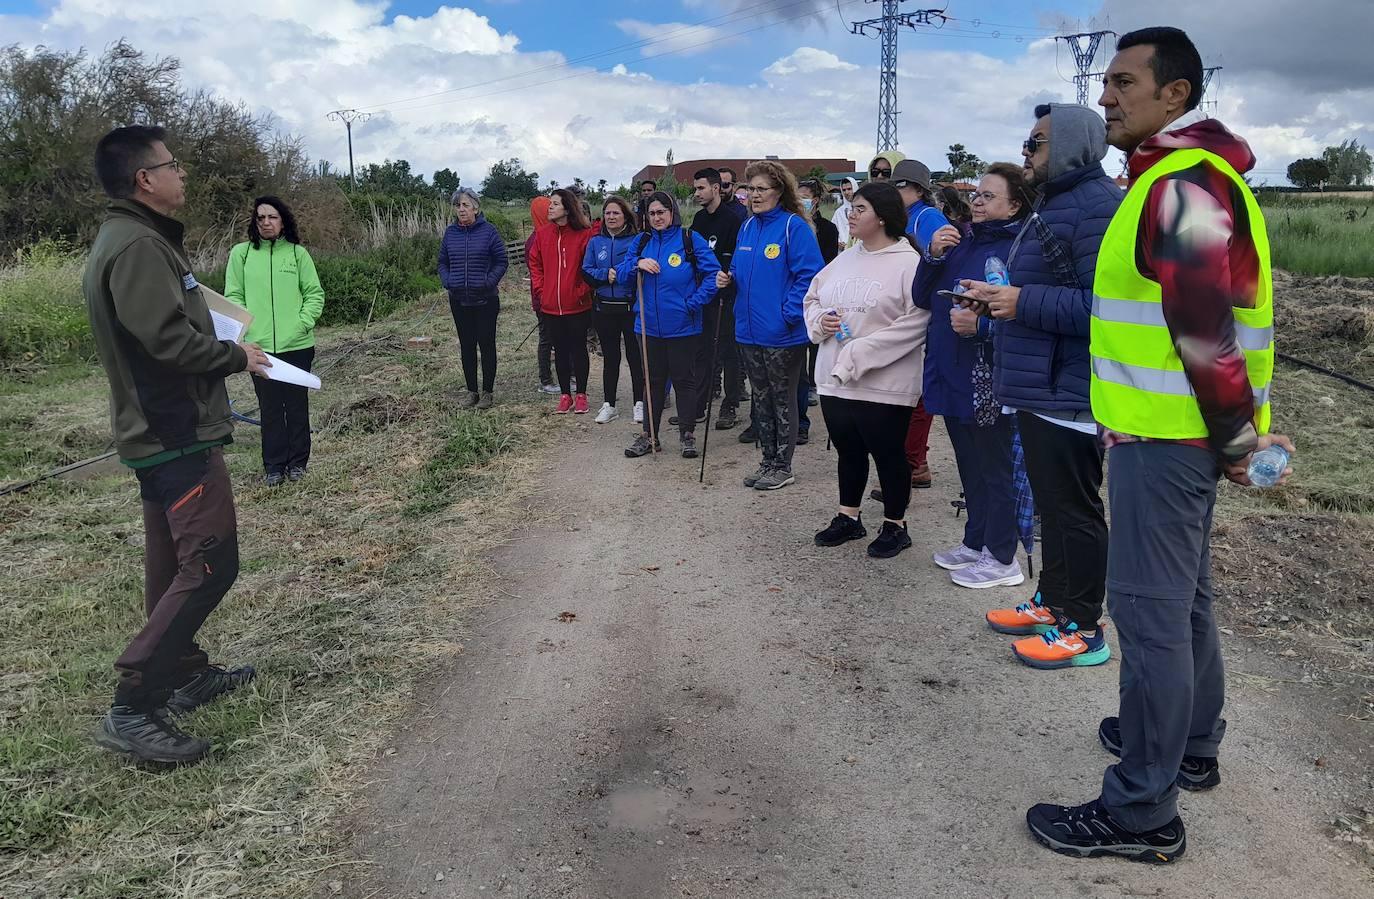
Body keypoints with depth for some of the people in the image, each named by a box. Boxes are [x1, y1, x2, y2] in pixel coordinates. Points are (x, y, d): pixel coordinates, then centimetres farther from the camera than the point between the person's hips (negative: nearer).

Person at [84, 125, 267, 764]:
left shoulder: (127, 238, 15)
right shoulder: (139, 245, -18)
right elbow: (168, 339, -25)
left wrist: (221, 344, 9)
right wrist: (237, 356, -11)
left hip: (160, 431, 11)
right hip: (179, 437, -11)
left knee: (174, 563, 17)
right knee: (209, 565, -11)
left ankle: (186, 674, 30)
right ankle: (133, 710, -7)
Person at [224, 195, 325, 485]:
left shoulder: (298, 253, 2)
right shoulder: (241, 253, 3)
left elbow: (315, 294, 3)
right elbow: (233, 296, 5)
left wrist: (303, 323, -9)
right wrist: (246, 325, -8)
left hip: (297, 344, 0)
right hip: (258, 345, 0)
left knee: (297, 404, 8)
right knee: (269, 406, 7)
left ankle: (297, 461, 21)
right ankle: (274, 465, 17)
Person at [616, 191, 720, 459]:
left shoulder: (691, 239, -5)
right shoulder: (642, 242, 8)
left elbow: (713, 274, -8)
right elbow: (621, 274, 7)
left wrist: (694, 303, -14)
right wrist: (637, 264, -13)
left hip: (682, 326, -4)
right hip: (649, 325, 4)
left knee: (684, 380, 6)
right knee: (653, 381, 13)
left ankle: (688, 434, 17)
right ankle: (649, 435, 22)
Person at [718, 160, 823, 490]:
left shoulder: (794, 227, -12)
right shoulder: (747, 227, 10)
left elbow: (809, 276, -17)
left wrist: (788, 315, -21)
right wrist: (729, 279, -2)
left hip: (782, 335, -7)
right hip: (749, 330, 7)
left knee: (782, 401, 5)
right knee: (760, 399, 15)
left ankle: (783, 467, 17)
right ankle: (768, 461, 27)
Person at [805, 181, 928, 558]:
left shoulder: (909, 263, -11)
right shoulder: (843, 260, 11)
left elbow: (915, 322, -20)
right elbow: (812, 298, 21)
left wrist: (858, 354, -20)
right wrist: (819, 320, -4)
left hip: (884, 383, -6)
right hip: (834, 379, 7)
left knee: (888, 454, 7)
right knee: (848, 451, 18)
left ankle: (895, 526, 23)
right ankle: (848, 518, 33)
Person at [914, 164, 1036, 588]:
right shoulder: (962, 242, 11)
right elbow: (922, 298, 8)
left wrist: (980, 324, -29)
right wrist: (934, 256, -5)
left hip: (989, 378, -8)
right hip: (952, 374, 8)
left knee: (995, 468, 4)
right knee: (970, 465, 18)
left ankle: (1001, 558, 16)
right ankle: (975, 542, 32)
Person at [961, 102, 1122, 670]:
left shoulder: (1096, 206, -18)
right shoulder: (1056, 203, 18)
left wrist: (1024, 302, -23)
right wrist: (998, 295, 11)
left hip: (1067, 393, -11)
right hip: (1040, 385, 11)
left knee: (1073, 508, -1)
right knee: (1050, 501, 18)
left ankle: (1082, 628, 12)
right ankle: (1052, 601, 32)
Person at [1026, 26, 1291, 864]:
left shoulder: (1183, 183, -17)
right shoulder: (1182, 175, 17)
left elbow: (1206, 328, -22)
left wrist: (1235, 438, -15)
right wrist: (1238, 428, 20)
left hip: (1167, 434, -11)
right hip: (1176, 426, 11)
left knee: (1150, 609, -6)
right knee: (1182, 597, 20)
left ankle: (1142, 812, 4)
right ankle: (1190, 747, 36)